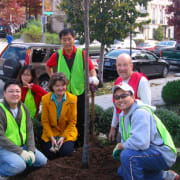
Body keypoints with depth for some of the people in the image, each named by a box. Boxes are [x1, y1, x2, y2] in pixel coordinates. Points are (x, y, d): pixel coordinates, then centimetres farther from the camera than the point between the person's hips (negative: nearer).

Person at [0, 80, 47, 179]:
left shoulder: (23, 108, 3)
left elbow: (29, 130, 3)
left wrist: (31, 150, -10)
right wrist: (20, 152, -24)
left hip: (22, 145, 7)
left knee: (42, 160, 1)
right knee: (18, 165, -32)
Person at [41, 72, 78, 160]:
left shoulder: (72, 99, -12)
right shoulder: (45, 99, -10)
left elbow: (72, 121, -6)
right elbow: (45, 121, -4)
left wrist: (63, 137, -15)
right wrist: (51, 137, -14)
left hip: (67, 132, -1)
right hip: (50, 132, 1)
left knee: (65, 152, -21)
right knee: (49, 154, -15)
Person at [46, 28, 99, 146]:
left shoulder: (82, 54, -3)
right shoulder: (57, 55, 2)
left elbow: (91, 68, -2)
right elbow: (48, 66, 20)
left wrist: (93, 77, -22)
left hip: (79, 92, -1)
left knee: (81, 119, 6)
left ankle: (80, 143, 21)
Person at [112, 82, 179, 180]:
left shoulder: (140, 112, -23)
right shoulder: (122, 115, 9)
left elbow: (140, 143, -33)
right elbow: (126, 139, 19)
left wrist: (120, 146, -16)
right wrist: (120, 148, -3)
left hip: (163, 153, -11)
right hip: (148, 152, 11)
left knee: (127, 155, -30)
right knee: (122, 172, 19)